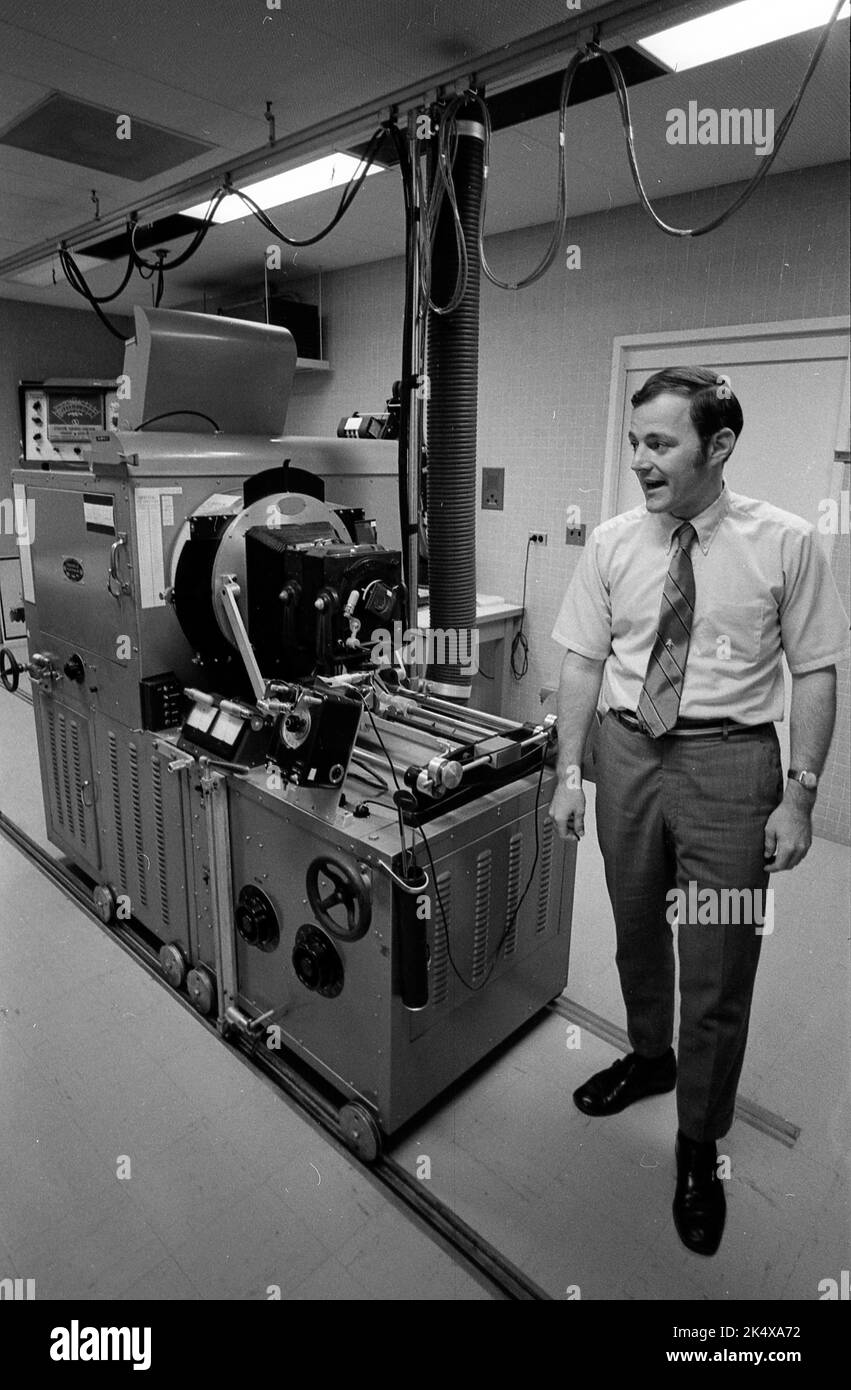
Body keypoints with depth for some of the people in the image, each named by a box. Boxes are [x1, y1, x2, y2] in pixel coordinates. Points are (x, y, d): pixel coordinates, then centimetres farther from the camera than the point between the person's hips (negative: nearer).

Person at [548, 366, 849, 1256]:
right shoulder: (611, 543, 1)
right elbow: (583, 660, 2)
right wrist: (570, 771, -1)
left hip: (730, 760, -3)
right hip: (626, 752, 3)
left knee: (718, 970, 6)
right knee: (636, 935, 20)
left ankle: (700, 1148, 30)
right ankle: (649, 1058, 49)